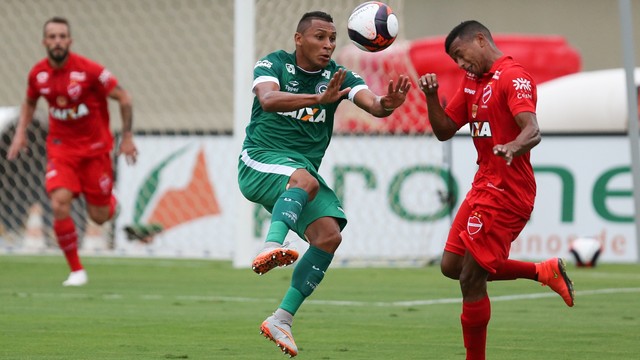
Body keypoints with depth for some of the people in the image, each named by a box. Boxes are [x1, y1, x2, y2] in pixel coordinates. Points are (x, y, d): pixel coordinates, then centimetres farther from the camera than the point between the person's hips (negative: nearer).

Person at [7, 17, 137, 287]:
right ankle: (76, 271, -6)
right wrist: (20, 132, 4)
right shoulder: (38, 73, -5)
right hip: (61, 148, 2)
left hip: (95, 147, -2)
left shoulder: (89, 70, -18)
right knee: (59, 205, -20)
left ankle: (110, 202, 43)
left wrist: (127, 137, -8)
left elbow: (124, 98, -9)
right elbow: (29, 103, 17)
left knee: (99, 217, 2)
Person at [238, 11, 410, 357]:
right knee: (306, 180, -36)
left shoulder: (338, 76, 5)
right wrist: (319, 99, -42)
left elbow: (373, 105, -12)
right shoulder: (274, 64, -5)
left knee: (329, 234, -15)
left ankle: (281, 319, -11)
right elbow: (268, 99, -28)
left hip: (303, 170, 5)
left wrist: (387, 104, -37)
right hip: (260, 160, -5)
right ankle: (272, 247, -57)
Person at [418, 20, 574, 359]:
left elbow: (532, 131, -28)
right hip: (483, 186, 10)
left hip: (505, 192, -10)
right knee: (452, 266, 15)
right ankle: (545, 271, 20)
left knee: (471, 279, -8)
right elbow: (444, 130, 17)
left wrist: (511, 147, -49)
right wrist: (431, 96, 0)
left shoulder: (513, 77, -14)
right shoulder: (472, 82, 15)